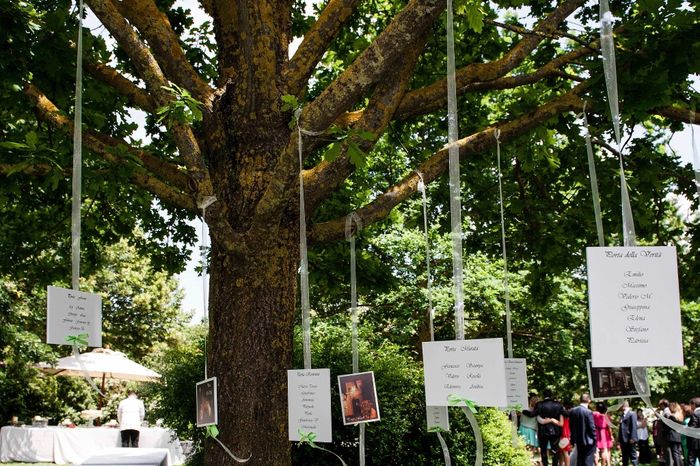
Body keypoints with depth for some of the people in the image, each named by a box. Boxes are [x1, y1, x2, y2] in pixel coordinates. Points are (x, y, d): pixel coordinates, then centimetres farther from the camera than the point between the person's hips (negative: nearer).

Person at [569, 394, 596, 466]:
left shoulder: (572, 411, 2)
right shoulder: (588, 412, -18)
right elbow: (592, 428, -15)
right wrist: (595, 440, -4)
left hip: (578, 441, 6)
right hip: (588, 441, -6)